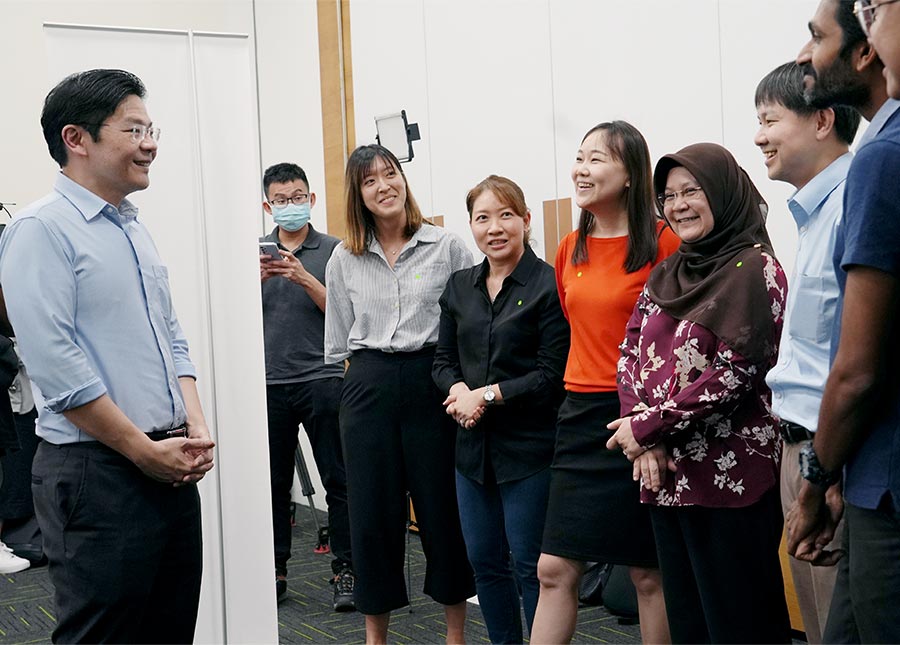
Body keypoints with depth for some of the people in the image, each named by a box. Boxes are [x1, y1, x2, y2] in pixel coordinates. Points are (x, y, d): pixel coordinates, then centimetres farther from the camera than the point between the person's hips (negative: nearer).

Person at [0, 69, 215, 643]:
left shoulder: (136, 231, 15)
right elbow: (57, 365, -18)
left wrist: (196, 428, 3)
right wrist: (146, 450, -14)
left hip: (172, 467, 8)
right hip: (97, 473, -8)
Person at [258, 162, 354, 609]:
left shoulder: (332, 250, 3)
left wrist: (304, 278, -16)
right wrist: (257, 279, -12)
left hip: (321, 379, -2)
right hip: (270, 382, 2)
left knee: (338, 480, -1)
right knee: (274, 483, 7)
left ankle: (345, 571, 5)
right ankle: (275, 571, 17)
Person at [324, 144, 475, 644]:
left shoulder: (448, 247, -1)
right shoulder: (345, 259, 8)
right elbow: (338, 341, 14)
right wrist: (369, 375, 9)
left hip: (432, 384, -2)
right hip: (368, 390, 2)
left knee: (442, 507, 5)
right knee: (373, 512, 6)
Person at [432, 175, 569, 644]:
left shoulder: (548, 284, -10)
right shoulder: (459, 286, 10)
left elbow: (552, 375, -14)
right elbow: (443, 359, 12)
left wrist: (488, 395, -15)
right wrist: (458, 390, -9)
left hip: (529, 446, -6)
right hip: (473, 445, 6)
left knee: (531, 564, 1)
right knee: (484, 562, 14)